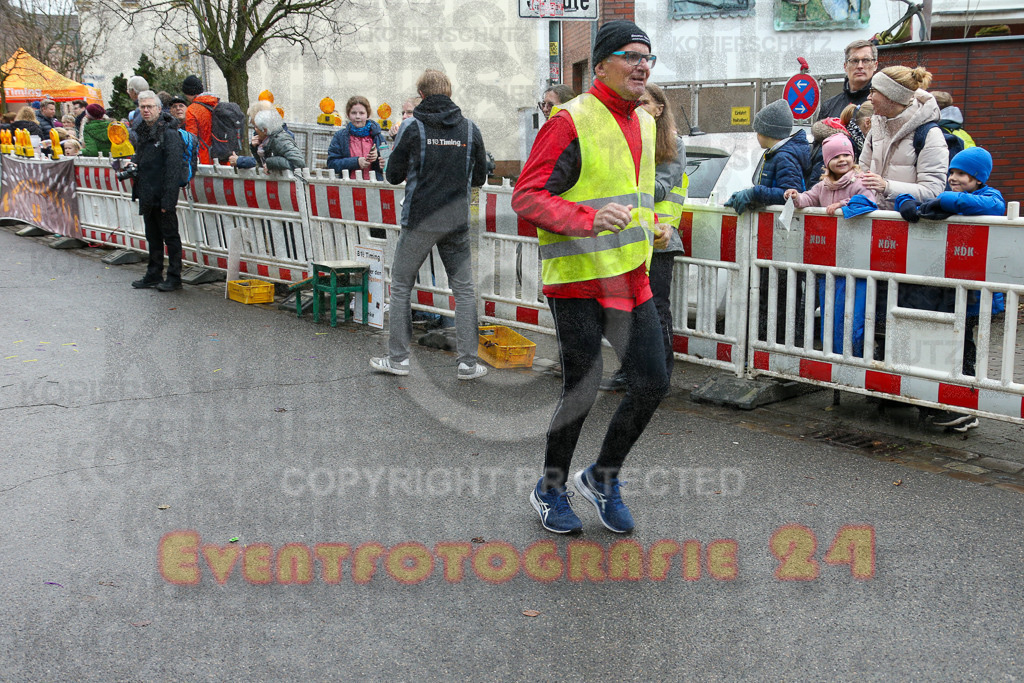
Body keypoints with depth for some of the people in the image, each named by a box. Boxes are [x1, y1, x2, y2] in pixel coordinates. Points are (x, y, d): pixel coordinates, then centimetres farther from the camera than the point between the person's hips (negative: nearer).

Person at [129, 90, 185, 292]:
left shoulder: (169, 134, -14)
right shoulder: (143, 132, 13)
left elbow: (173, 169, -19)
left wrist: (167, 200, -23)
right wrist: (132, 166, 5)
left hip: (162, 197, -9)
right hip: (147, 196, 9)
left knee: (170, 237, 0)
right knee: (153, 237, 16)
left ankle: (174, 278, 6)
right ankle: (154, 275, 24)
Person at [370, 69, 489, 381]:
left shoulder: (413, 127, -6)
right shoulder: (470, 129, 2)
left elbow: (393, 176, -1)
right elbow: (480, 177, 9)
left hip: (419, 221, -2)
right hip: (457, 222, 2)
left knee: (401, 285, 11)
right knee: (463, 290, 9)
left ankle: (398, 358, 12)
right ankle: (468, 363, 7)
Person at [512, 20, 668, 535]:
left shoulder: (643, 122, 14)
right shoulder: (570, 121, -12)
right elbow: (526, 196, -18)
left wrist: (649, 223, 11)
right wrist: (589, 219, -31)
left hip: (630, 279, 8)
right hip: (577, 279, -7)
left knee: (651, 384, 4)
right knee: (582, 390, 1)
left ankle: (603, 478, 25)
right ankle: (550, 490, 23)